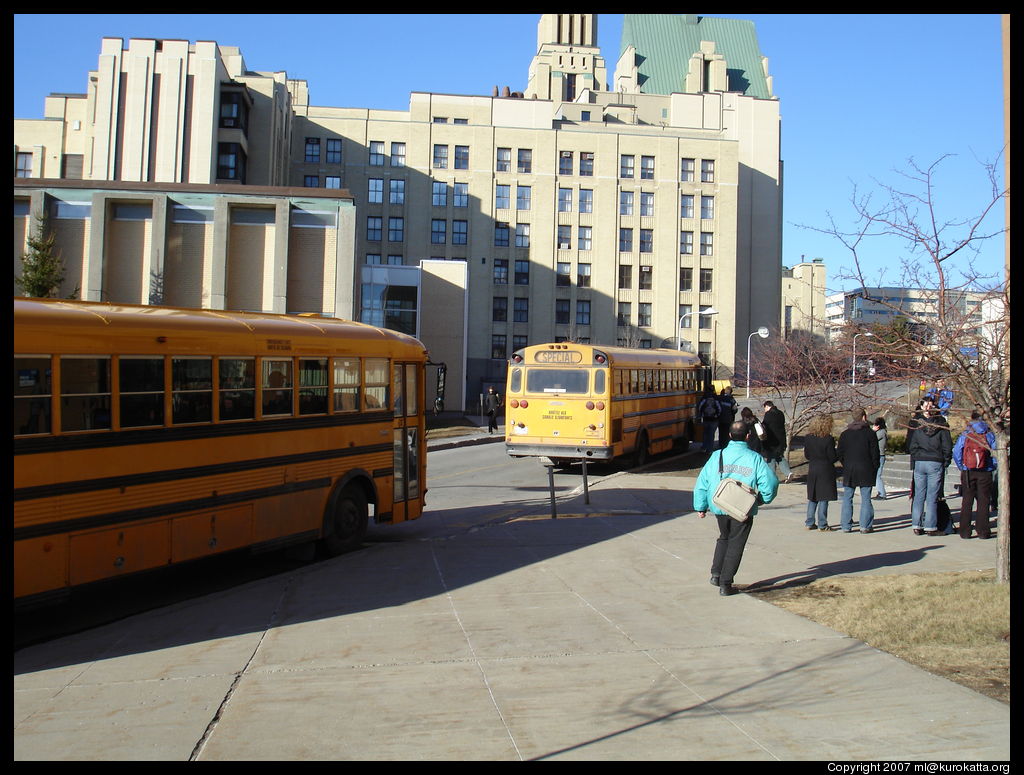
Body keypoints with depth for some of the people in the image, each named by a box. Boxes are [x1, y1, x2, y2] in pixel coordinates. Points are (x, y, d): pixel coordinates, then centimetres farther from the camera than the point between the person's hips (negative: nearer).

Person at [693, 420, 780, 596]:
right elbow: (770, 482, -10)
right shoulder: (755, 458, -7)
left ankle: (716, 573, 18)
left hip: (719, 508, 3)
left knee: (724, 537, 27)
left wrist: (701, 507, 10)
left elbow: (702, 482, 0)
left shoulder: (717, 456, -2)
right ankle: (725, 584, 10)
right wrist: (764, 499, 10)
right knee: (735, 544, 9)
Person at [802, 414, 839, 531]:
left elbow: (807, 455, 7)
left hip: (812, 470, 5)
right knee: (824, 498, 1)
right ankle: (822, 524, 3)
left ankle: (809, 523, 15)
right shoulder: (828, 439, -16)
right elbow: (832, 458, -12)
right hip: (825, 470, -5)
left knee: (812, 498, 13)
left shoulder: (807, 438, -1)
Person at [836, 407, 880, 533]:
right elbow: (875, 454, -3)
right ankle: (865, 526, 1)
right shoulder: (870, 433, -3)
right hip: (866, 471, -2)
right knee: (866, 499, 2)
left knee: (847, 499, 7)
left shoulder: (844, 434, 5)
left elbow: (839, 454, 5)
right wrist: (874, 470, 6)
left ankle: (846, 526, 6)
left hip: (849, 471, 2)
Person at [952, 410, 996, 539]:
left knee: (967, 502, 6)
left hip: (967, 473, 1)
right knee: (983, 501, 6)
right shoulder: (990, 435, 0)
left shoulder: (964, 434, 1)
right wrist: (992, 467, 7)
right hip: (985, 473, -1)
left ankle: (965, 531, 5)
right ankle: (982, 531, 5)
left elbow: (956, 453, -6)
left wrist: (962, 467, 5)